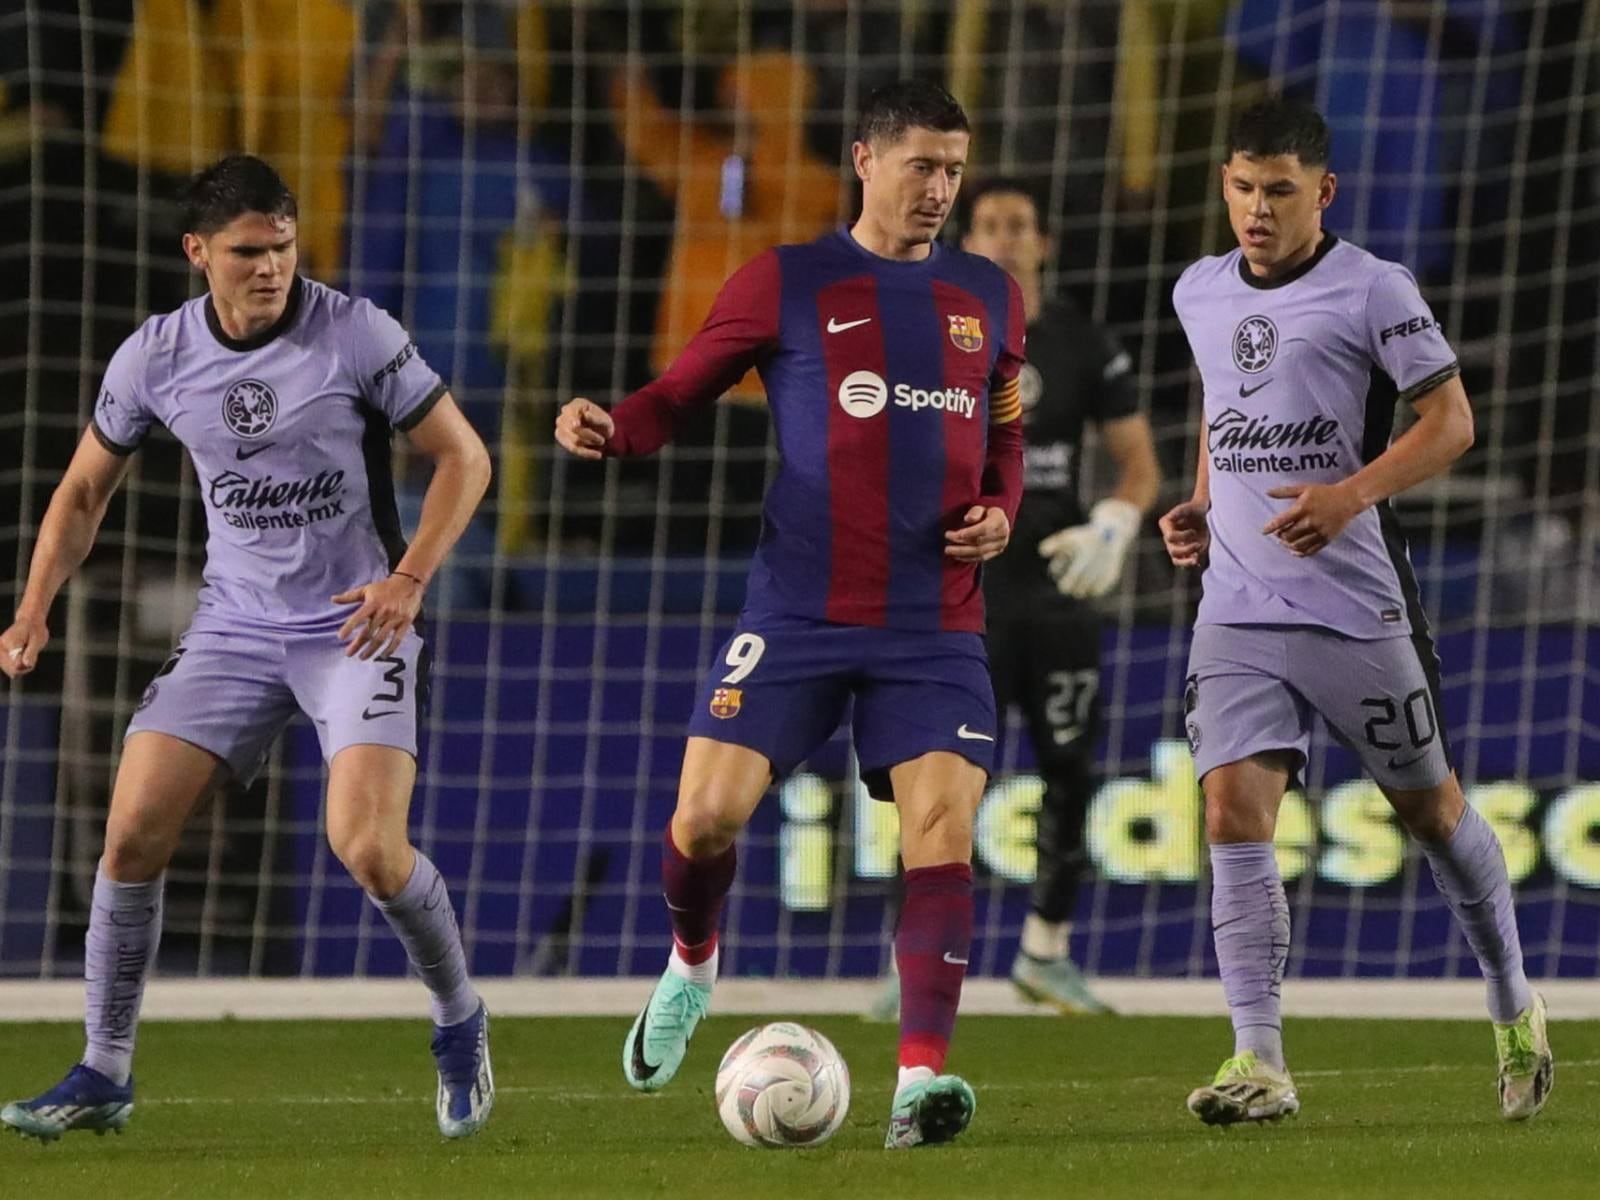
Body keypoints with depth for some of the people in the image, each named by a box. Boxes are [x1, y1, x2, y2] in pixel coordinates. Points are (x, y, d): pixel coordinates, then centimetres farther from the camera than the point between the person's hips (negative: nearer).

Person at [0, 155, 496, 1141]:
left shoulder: (355, 334, -12)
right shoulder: (155, 358, -2)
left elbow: (463, 457, -4)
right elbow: (85, 489, 12)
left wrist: (410, 578, -17)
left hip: (358, 625, -3)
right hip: (235, 627, 4)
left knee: (370, 849, -20)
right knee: (132, 831, -9)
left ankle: (460, 1022, 9)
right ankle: (105, 1075, 5)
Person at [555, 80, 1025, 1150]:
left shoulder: (989, 297, 12)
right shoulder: (788, 284, 2)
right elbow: (682, 391, 3)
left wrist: (1001, 514, 3)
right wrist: (608, 428, -18)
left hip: (937, 625, 2)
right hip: (800, 610, -2)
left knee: (942, 827, -14)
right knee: (708, 812, -8)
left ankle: (921, 1080, -16)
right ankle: (691, 964, 26)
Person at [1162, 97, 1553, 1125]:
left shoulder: (1373, 290, -7)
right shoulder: (1201, 294, 11)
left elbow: (1451, 421, -7)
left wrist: (1351, 495, -21)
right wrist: (1201, 507, 12)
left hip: (1356, 606, -4)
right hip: (1237, 611, 4)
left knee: (1430, 809, 8)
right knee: (1234, 813, -12)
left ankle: (1515, 1010, 30)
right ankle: (1260, 1065, -13)